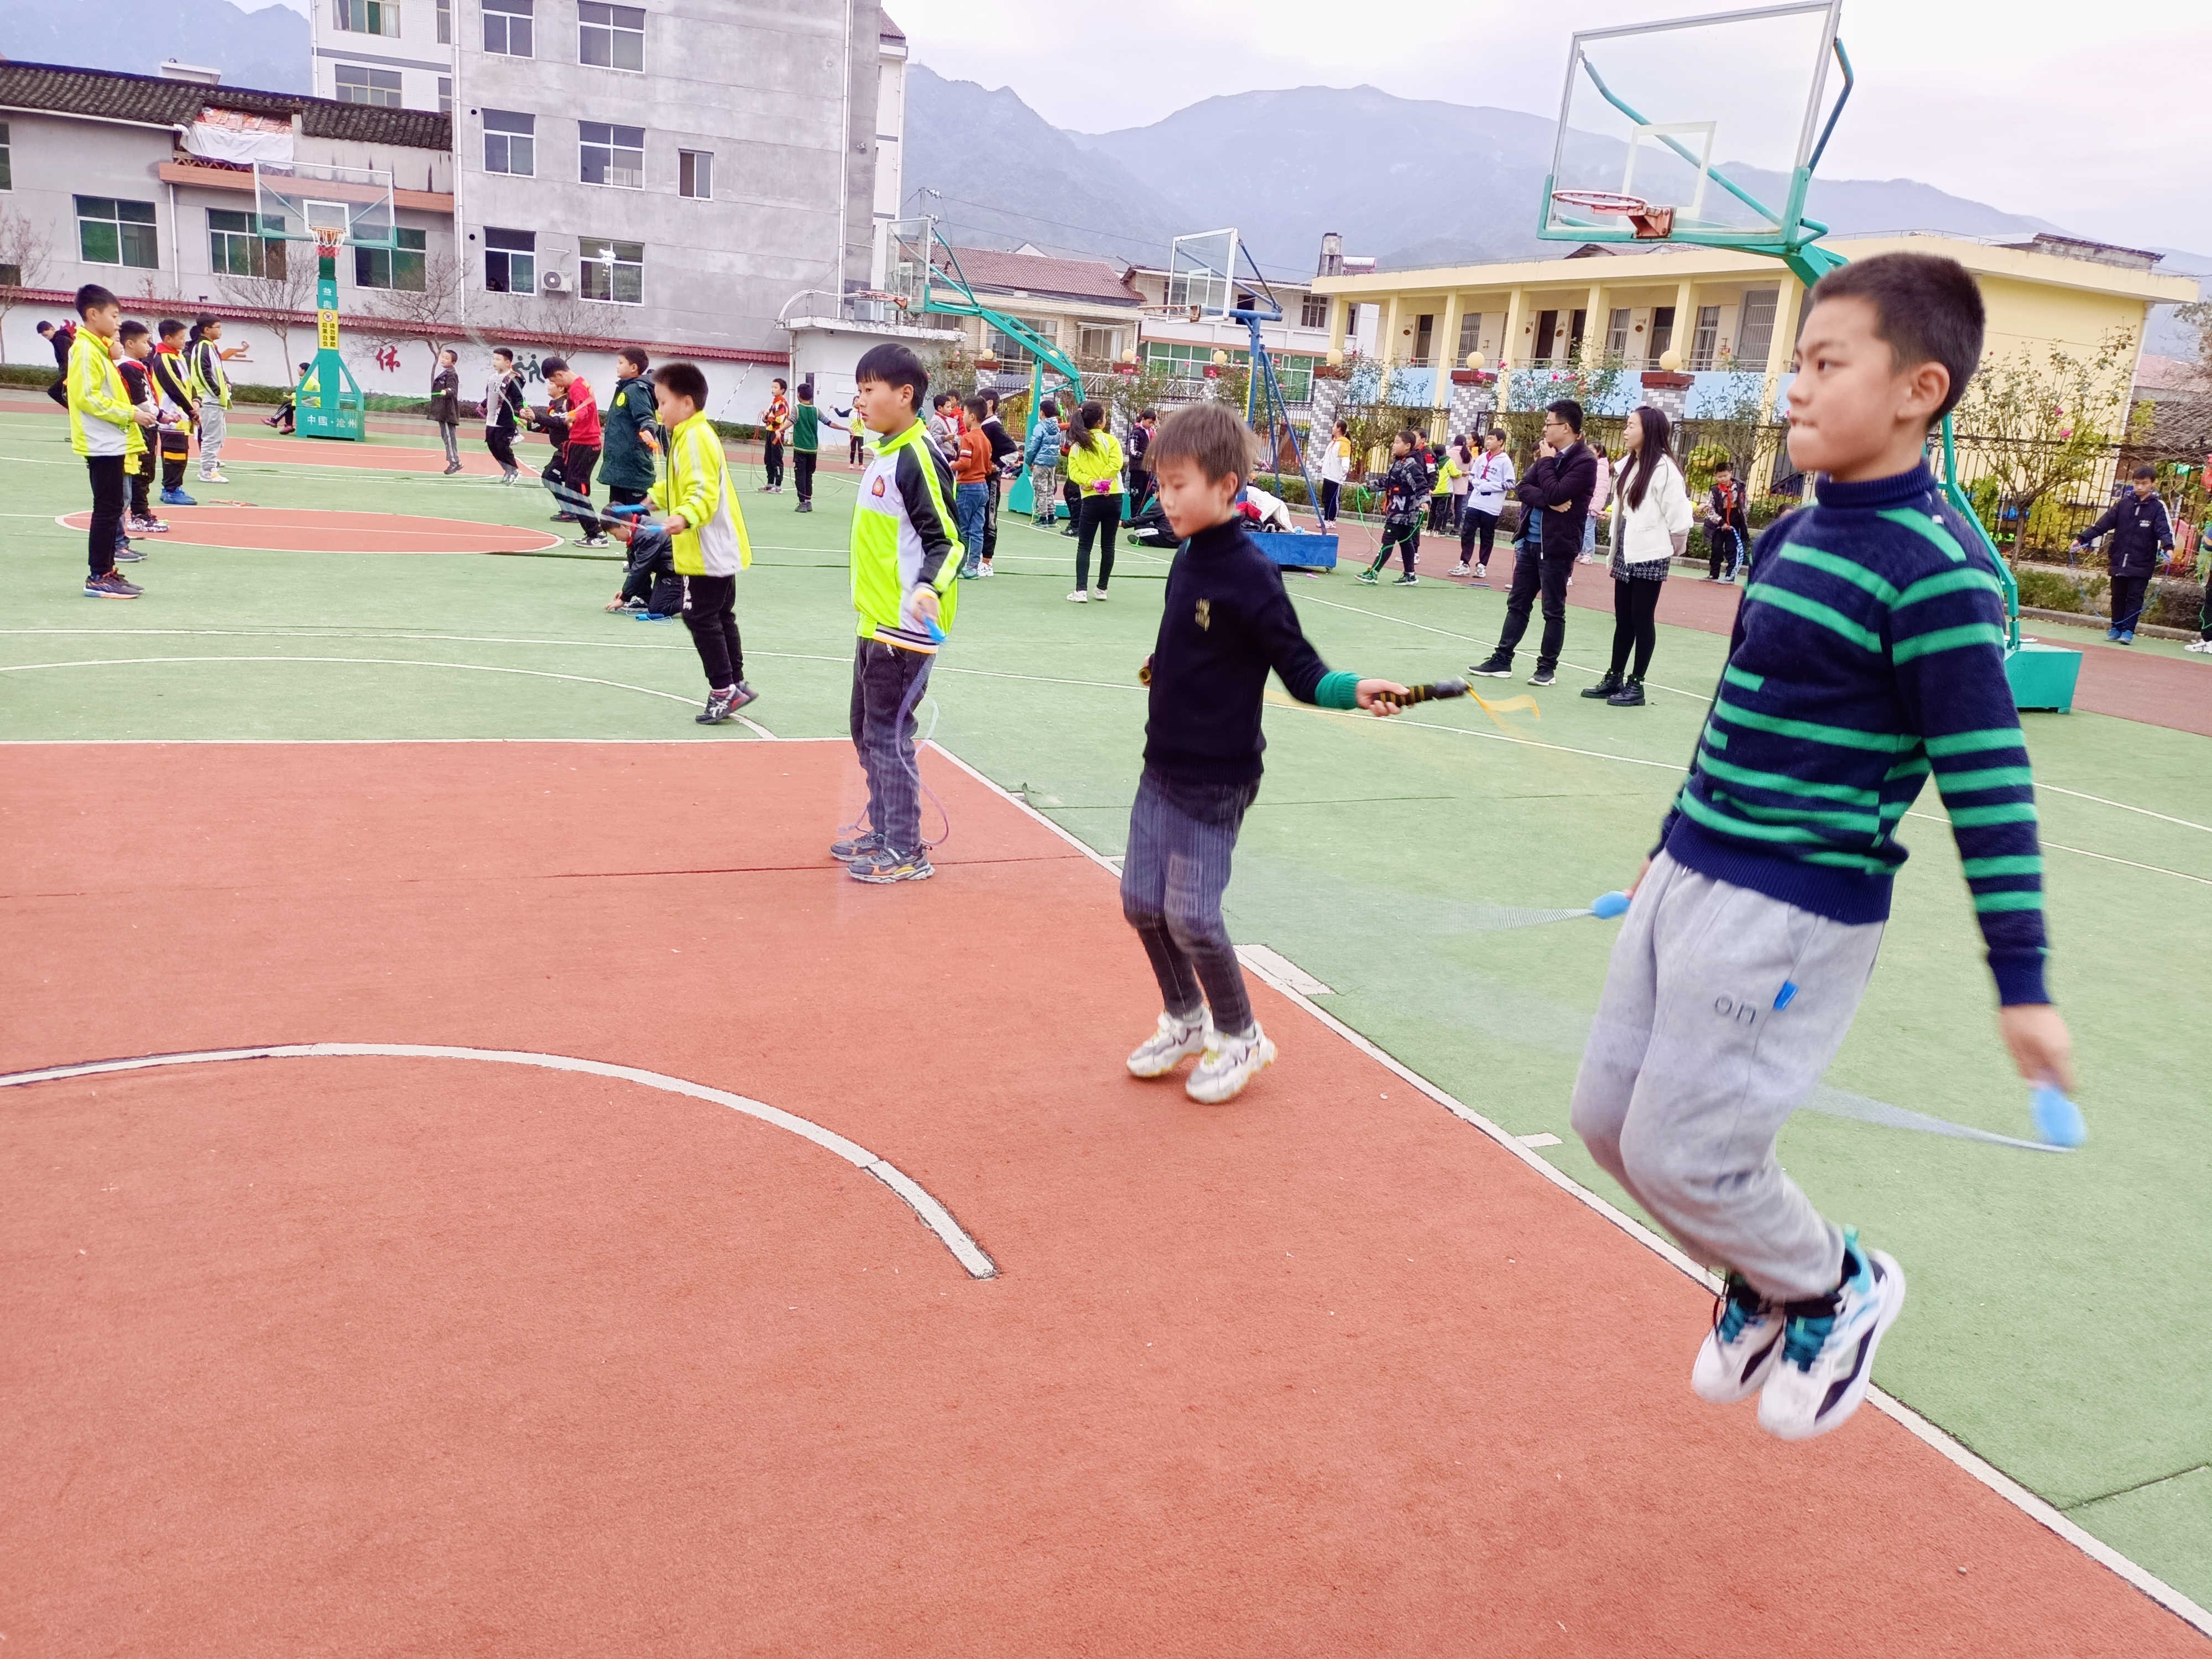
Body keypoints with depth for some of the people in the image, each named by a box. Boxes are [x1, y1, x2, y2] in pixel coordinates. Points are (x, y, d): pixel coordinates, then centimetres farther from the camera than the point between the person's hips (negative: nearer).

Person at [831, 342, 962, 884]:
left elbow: (946, 538, -18)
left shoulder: (918, 457, -15)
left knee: (889, 733, -4)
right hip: (876, 621, 10)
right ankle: (881, 826, 31)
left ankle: (906, 851, 6)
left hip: (904, 626, -10)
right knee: (867, 729, 18)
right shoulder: (884, 454, 13)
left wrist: (930, 588, -34)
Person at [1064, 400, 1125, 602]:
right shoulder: (1110, 440, -3)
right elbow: (1115, 464, -15)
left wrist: (1091, 483, -12)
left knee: (1084, 546, 4)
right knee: (1108, 545, 10)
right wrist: (1101, 481, -9)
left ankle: (1081, 590, -7)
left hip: (1091, 500, 1)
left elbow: (1073, 472, -4)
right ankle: (1102, 589, 16)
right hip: (1113, 498, -1)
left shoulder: (1076, 445, 6)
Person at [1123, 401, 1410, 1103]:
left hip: (1216, 780, -8)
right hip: (1163, 766, 8)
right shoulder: (1187, 559, 4)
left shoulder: (1251, 576, -19)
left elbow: (1302, 671, -18)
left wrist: (1355, 691, -34)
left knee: (1190, 914, -5)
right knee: (1143, 902, 12)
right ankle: (1185, 1021, 33)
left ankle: (1240, 1038, 18)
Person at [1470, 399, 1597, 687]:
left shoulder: (1585, 461, -11)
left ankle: (1547, 666, 12)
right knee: (1517, 603, 11)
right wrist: (1548, 502, -15)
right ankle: (1502, 659, 17)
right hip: (1530, 541, 7)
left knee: (1553, 610, 3)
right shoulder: (1549, 455, 12)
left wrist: (1547, 462, -9)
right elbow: (1523, 489, 3)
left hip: (1557, 546, -7)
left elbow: (1555, 493, -22)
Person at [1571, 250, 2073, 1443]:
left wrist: (2022, 983, -13)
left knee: (1681, 1155, -3)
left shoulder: (1935, 573, -17)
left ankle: (1838, 1290, 28)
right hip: (1691, 880, 9)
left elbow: (1990, 783, -16)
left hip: (1794, 916, -8)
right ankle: (1764, 1282, 37)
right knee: (1607, 1116, 13)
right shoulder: (1790, 537, 9)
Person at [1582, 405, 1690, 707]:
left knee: (1642, 620, -1)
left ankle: (1636, 684, 5)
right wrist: (1616, 550, 10)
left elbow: (1679, 517, -15)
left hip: (1649, 556, -7)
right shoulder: (1627, 464, 10)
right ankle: (1614, 678, 20)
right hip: (1626, 554, 7)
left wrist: (1671, 550, -4)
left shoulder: (1663, 468, -14)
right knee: (1623, 619, 12)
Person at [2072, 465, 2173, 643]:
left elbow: (2164, 530, -13)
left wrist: (2168, 548, -33)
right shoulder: (2123, 503, 6)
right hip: (2119, 560, 3)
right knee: (2118, 596, 10)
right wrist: (2082, 538, -10)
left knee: (2135, 597, -1)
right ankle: (2116, 628, 19)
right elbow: (2103, 524, 1)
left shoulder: (2158, 507, -2)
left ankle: (2128, 631, 3)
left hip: (2142, 564, -3)